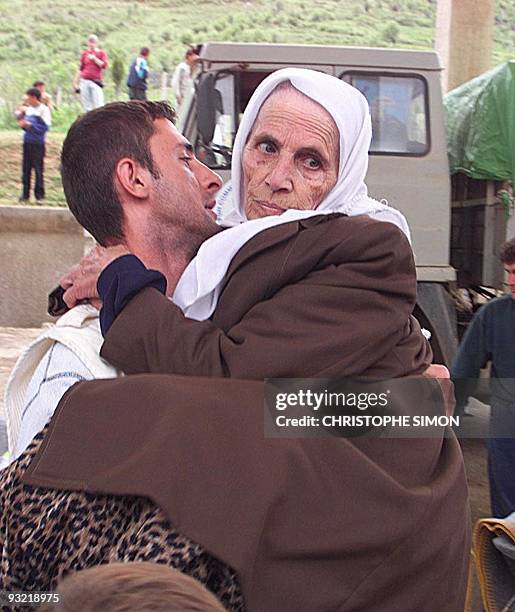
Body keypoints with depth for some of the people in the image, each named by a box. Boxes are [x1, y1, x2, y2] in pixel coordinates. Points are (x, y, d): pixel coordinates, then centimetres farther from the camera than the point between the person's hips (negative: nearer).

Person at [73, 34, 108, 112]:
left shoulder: (101, 53, 7)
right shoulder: (84, 54, 13)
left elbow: (104, 66, -6)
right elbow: (80, 69, 17)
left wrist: (94, 58, -11)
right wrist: (76, 82, 14)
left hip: (95, 82, -3)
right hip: (84, 81, 3)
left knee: (98, 105, -13)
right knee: (86, 105, 2)